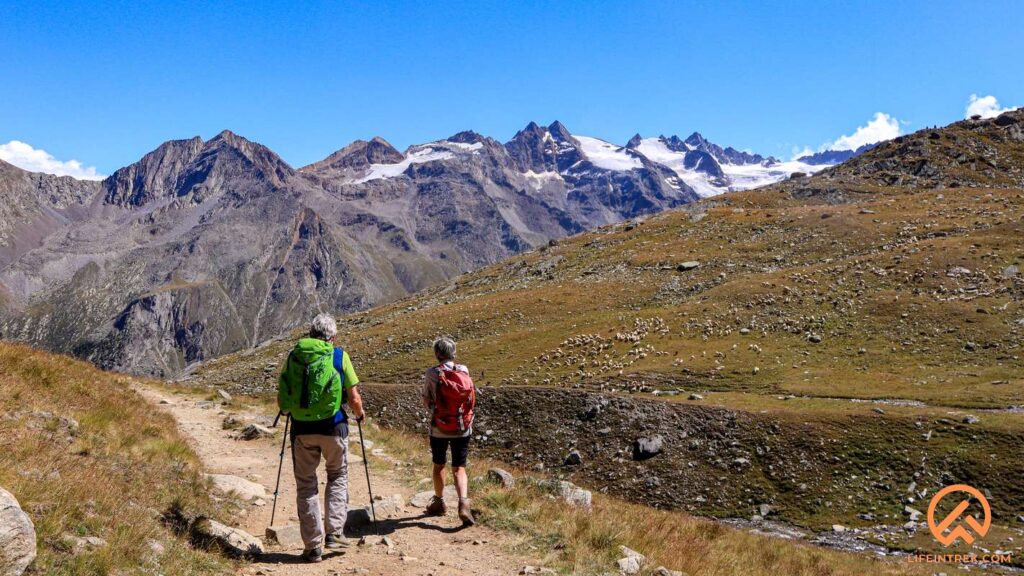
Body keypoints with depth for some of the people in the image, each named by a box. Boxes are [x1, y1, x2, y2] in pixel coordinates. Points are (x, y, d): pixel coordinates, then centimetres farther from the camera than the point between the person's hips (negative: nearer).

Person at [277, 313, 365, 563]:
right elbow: (353, 398, -3)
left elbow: (281, 401, 7)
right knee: (338, 476, 21)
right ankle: (334, 532, 13)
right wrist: (359, 412, 18)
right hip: (333, 426, -1)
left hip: (302, 429, 2)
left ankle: (313, 546, 14)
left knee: (306, 485, 11)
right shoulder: (339, 356, -1)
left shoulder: (293, 356, 5)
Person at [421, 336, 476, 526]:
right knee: (459, 468, 6)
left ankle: (439, 503, 33)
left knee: (439, 465, 19)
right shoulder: (464, 371, -2)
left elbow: (426, 401, -2)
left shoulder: (432, 374, -10)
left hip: (439, 428, -1)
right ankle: (463, 503, -15)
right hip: (463, 428, 1)